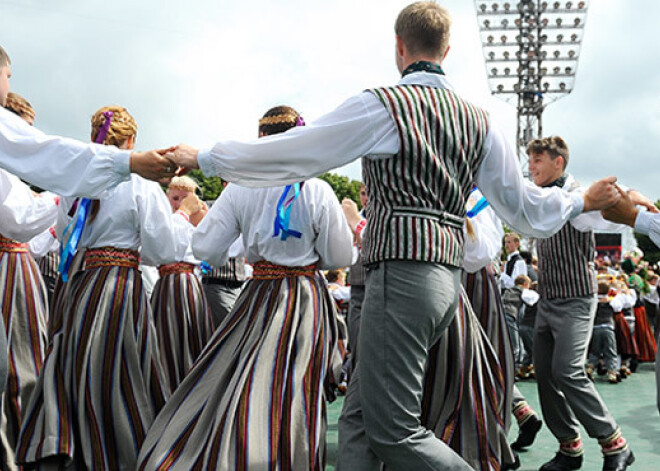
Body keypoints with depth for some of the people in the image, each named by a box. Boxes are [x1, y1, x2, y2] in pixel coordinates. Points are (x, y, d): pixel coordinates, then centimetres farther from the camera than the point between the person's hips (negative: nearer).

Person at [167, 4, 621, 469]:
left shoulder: (381, 105, -6)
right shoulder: (479, 121, 14)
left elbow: (285, 155, -3)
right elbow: (523, 206, 18)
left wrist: (203, 158, 11)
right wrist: (582, 201, 39)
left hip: (400, 275, -8)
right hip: (448, 277, 8)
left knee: (393, 431, -3)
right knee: (362, 411, 12)